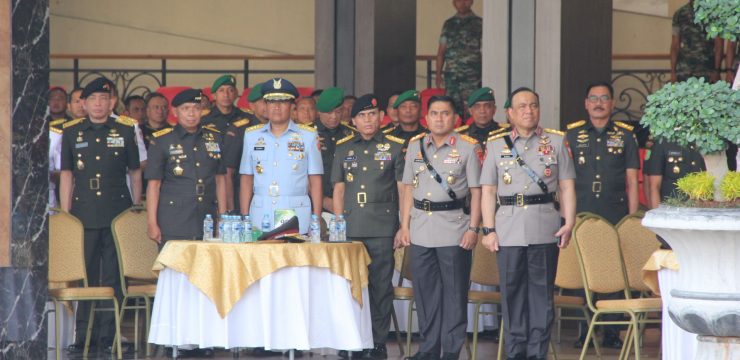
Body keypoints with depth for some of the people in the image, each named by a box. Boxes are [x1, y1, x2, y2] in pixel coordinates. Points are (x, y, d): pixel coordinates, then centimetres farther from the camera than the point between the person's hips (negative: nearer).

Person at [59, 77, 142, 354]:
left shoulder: (125, 130, 6)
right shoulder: (71, 132, 8)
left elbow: (135, 172, 12)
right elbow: (66, 175, 10)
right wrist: (65, 214, 5)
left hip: (118, 212, -1)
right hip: (84, 214, 1)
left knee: (114, 277, 0)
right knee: (84, 276, 3)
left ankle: (108, 334, 5)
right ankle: (83, 335, 10)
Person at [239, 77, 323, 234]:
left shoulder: (308, 136, 7)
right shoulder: (252, 135, 13)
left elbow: (315, 181, 5)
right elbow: (246, 180, 12)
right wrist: (244, 219, 4)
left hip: (297, 215, -2)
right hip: (261, 215, 2)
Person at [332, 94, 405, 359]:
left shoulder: (394, 147, 5)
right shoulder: (343, 148, 14)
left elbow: (404, 189, 5)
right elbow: (338, 190, 15)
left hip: (382, 229, -3)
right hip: (350, 229, 3)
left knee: (380, 286, -2)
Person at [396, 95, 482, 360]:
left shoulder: (468, 147, -1)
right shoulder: (415, 146, 10)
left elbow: (476, 191, -3)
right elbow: (408, 188, 13)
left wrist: (473, 229, -9)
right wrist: (404, 226, 7)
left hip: (454, 229, -4)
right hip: (420, 229, 4)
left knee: (454, 292, -1)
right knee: (425, 291, 7)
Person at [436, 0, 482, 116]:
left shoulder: (479, 23, 5)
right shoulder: (448, 24, 15)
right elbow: (441, 52, 16)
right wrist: (438, 74, 9)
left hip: (471, 75, -3)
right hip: (451, 75, 3)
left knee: (470, 109, -12)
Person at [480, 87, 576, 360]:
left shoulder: (556, 141, 9)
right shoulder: (496, 144, 10)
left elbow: (567, 186, 6)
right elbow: (488, 191, 8)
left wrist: (569, 222, -4)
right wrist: (489, 230, 0)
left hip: (545, 229, -1)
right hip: (508, 230, 1)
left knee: (542, 293, 1)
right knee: (512, 293, 3)